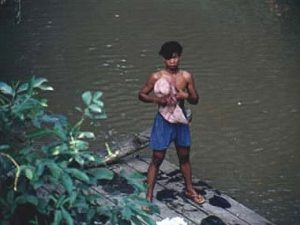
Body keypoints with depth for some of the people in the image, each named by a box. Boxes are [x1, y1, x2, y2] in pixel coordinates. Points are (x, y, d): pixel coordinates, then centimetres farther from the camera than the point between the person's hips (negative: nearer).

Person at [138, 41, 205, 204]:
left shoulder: (186, 77, -3)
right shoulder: (156, 77, -11)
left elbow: (195, 100, 4)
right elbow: (141, 95, -3)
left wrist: (186, 95, -19)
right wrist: (156, 99, -20)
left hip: (180, 120, 3)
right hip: (163, 121, -3)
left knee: (184, 157, 17)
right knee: (157, 159, 0)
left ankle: (189, 190, 33)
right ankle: (149, 195, 9)